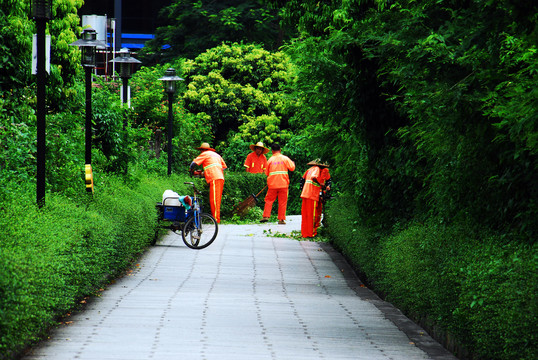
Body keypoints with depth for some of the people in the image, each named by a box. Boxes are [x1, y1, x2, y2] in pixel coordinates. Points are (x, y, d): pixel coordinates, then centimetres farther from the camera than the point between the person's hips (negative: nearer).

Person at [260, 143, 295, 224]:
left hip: (272, 184, 0)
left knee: (269, 200, 11)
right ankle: (281, 219, 2)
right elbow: (292, 168, -1)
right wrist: (293, 163, 19)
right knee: (282, 202, 4)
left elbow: (266, 173, 8)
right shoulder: (285, 158, 0)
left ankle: (266, 216, 1)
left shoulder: (270, 160, 3)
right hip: (283, 184, 0)